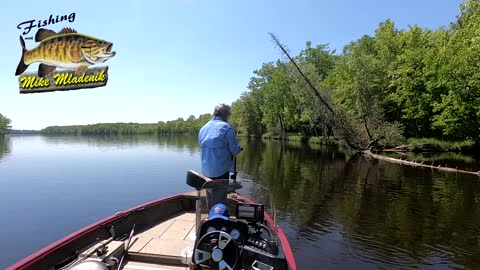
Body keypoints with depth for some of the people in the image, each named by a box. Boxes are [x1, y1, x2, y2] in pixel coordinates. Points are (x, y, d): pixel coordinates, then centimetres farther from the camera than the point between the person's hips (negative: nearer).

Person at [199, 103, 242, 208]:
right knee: (219, 200, 1)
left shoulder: (203, 128, 10)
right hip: (221, 171, -7)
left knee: (210, 198, 20)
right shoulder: (226, 128, -12)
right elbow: (235, 150, -13)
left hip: (206, 170, 7)